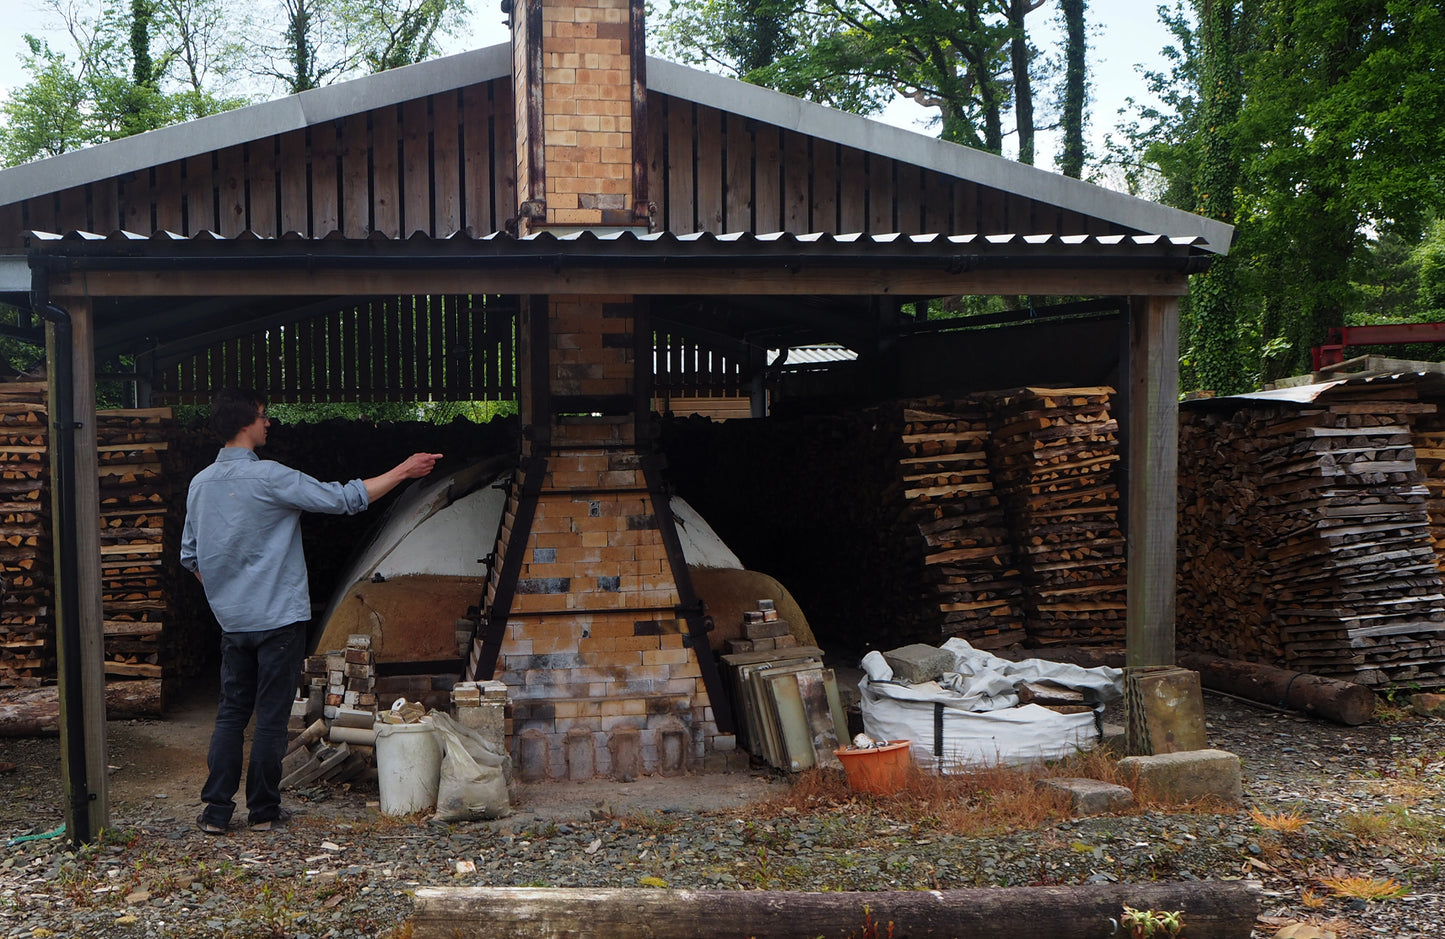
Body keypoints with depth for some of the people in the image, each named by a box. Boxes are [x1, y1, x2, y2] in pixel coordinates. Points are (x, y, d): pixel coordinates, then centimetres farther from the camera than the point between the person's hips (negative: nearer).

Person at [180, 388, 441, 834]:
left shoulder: (200, 484, 6)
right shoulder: (268, 477, -15)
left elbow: (190, 556, 14)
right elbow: (343, 498, -14)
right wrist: (403, 471, -6)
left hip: (232, 621, 6)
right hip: (278, 618, -6)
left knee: (231, 714, 12)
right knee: (271, 717, 3)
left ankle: (216, 810, 10)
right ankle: (263, 810, 11)